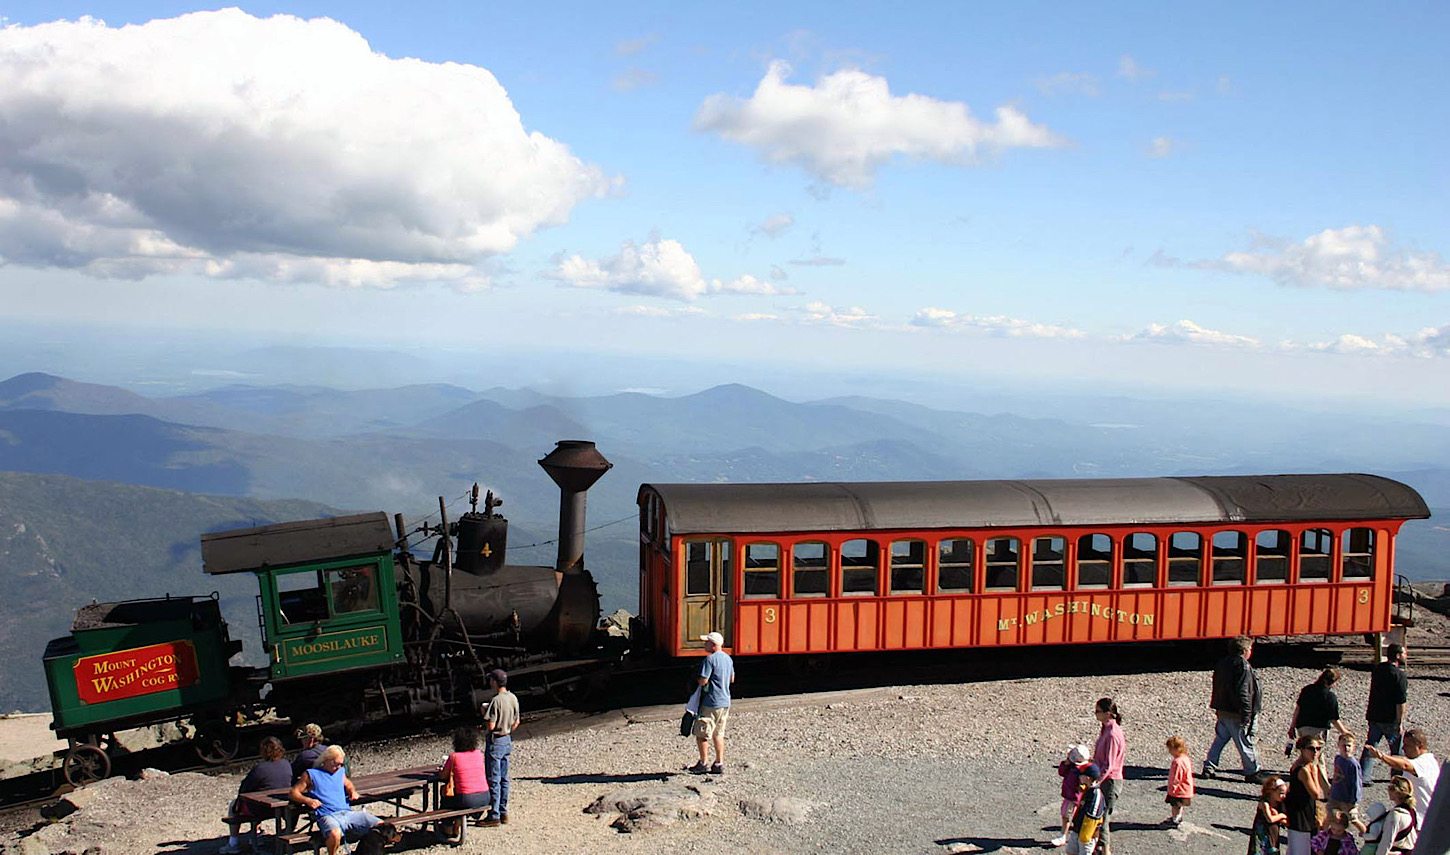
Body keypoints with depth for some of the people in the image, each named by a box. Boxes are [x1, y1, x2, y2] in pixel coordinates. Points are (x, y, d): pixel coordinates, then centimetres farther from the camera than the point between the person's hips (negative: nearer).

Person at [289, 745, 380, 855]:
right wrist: (308, 800, -11)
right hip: (328, 816, -5)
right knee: (335, 834, -41)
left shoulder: (341, 772, 27)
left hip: (348, 812, 5)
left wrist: (352, 791, 23)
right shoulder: (311, 774, 11)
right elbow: (293, 793, 8)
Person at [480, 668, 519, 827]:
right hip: (508, 740, 8)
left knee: (493, 780, -2)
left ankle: (494, 816, 1)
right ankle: (504, 813, 19)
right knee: (504, 779, 14)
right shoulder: (513, 698, 4)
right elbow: (516, 722, 12)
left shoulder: (496, 700, -20)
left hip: (496, 742, -8)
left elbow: (491, 726, -22)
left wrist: (484, 715, -5)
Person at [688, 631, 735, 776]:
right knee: (718, 734, 15)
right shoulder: (728, 658, 10)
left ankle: (703, 764, 8)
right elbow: (732, 679, 20)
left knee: (702, 734, 3)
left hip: (711, 703, -8)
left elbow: (703, 681, -20)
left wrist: (696, 679, 0)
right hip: (725, 701, 8)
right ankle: (719, 764, 15)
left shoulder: (710, 659, -17)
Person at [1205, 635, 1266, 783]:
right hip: (1236, 713, -8)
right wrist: (1246, 714, -18)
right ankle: (1252, 772, 10)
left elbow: (1217, 686, 17)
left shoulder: (1223, 663, 9)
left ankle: (1209, 767, 15)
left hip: (1223, 711, 8)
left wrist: (1217, 707, 24)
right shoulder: (1243, 667, -17)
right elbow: (1243, 692, -21)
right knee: (1245, 743, 2)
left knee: (1219, 739, 15)